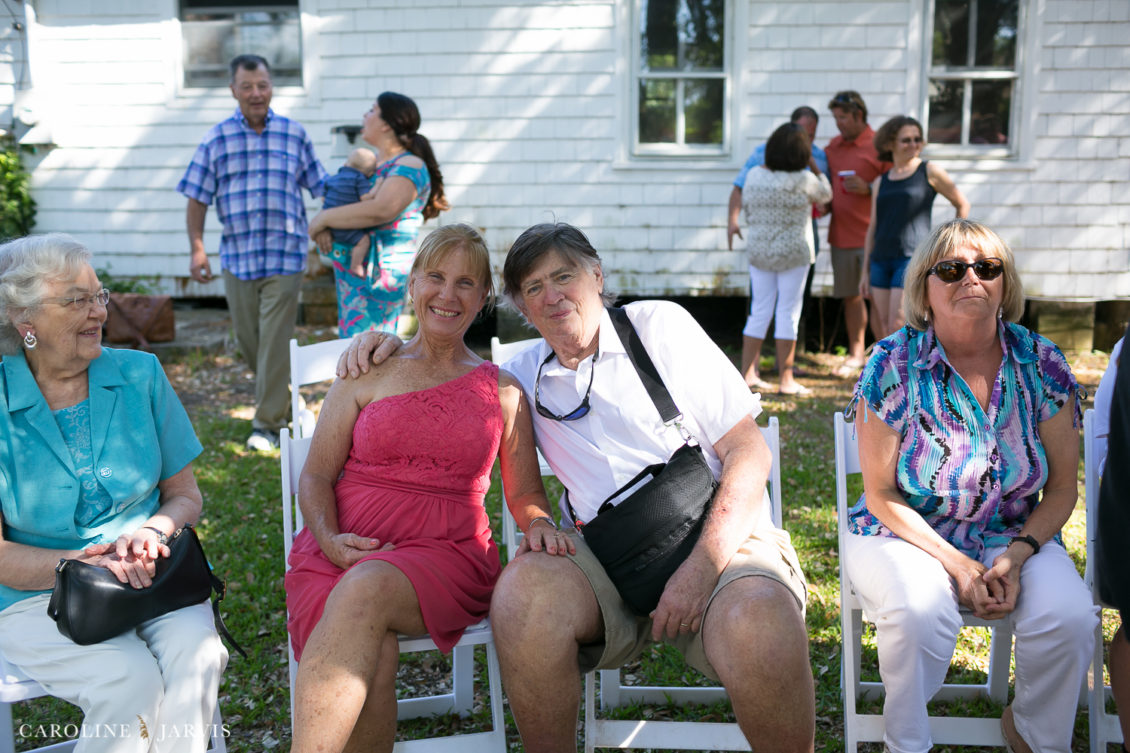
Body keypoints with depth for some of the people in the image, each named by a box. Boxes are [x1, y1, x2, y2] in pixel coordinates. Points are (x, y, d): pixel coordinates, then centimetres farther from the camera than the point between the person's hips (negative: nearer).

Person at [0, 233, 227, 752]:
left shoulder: (139, 374, 5)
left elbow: (185, 494, 9)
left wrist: (152, 531, -13)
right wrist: (83, 564, -20)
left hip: (151, 575, 3)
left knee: (196, 657, -28)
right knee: (132, 680, -28)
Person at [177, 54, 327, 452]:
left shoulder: (294, 134, 3)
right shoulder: (216, 139, 4)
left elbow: (322, 187, 8)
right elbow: (197, 198, 4)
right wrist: (197, 249, -4)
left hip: (285, 256, -2)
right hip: (237, 256, 2)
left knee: (275, 341, -4)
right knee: (247, 338, 13)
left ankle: (268, 423, 5)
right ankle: (276, 394, 38)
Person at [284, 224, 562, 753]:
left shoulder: (502, 390, 15)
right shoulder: (368, 373, 14)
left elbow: (524, 493, 17)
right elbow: (315, 476, 12)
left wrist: (539, 524, -7)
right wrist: (329, 539, -8)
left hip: (446, 553, 0)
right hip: (345, 547, 1)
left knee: (365, 590, -35)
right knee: (373, 663, -34)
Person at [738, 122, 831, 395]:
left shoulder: (754, 175, 0)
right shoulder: (803, 180, -13)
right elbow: (825, 195, 7)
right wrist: (814, 167, 19)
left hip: (758, 252, 5)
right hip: (793, 253, -5)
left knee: (759, 311, 11)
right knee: (788, 313, 1)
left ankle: (747, 374, 15)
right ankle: (786, 380, 6)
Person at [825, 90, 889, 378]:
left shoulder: (878, 145, -4)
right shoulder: (833, 146, 14)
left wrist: (868, 188, -18)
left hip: (870, 234, -6)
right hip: (841, 233, 6)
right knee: (850, 296, 11)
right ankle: (855, 354, 21)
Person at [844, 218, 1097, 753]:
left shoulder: (1042, 364, -2)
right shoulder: (893, 365, -10)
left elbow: (1062, 489, 3)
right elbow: (882, 495, -8)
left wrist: (1017, 555, -14)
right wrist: (955, 563, -18)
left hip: (1014, 535, 3)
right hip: (906, 531, -2)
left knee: (1070, 617, -24)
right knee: (920, 611, -33)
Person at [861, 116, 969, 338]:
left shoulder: (930, 171, 1)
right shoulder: (881, 182, 14)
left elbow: (962, 204, 10)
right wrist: (865, 271, 13)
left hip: (913, 257, -5)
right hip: (881, 260, 5)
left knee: (897, 328, -12)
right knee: (881, 329, 5)